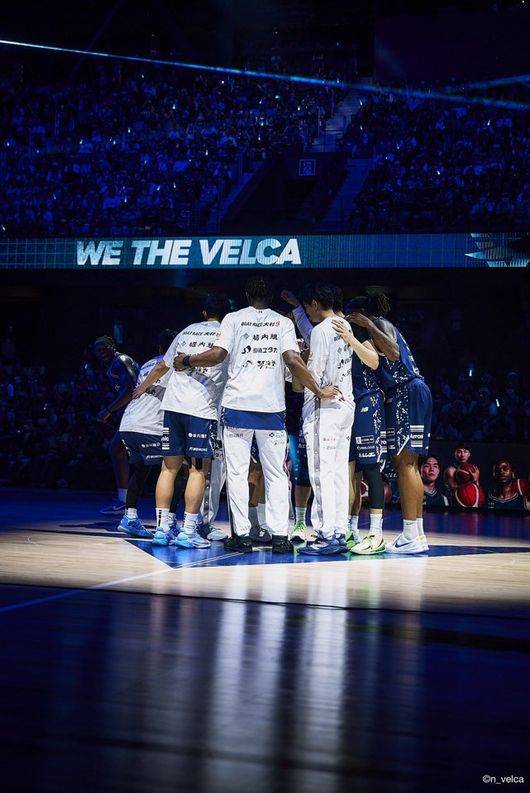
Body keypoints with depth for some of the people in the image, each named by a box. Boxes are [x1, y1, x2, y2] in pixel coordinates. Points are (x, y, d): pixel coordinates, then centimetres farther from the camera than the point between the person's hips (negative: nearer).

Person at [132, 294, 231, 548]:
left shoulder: (187, 331, 20)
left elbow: (161, 367, 28)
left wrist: (142, 388, 42)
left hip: (173, 404, 4)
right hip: (203, 407, -4)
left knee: (169, 467, 8)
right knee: (199, 470, -1)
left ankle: (162, 528, 9)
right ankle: (188, 531, -3)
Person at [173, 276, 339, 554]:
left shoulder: (234, 318, 6)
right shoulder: (283, 322, 8)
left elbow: (217, 354, -6)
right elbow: (293, 361, -6)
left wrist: (186, 361, 9)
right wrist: (319, 390, -1)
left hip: (237, 404, -1)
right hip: (272, 406, 1)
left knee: (237, 472, 4)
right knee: (276, 474, 7)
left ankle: (241, 534, 1)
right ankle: (279, 535, 2)